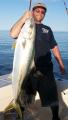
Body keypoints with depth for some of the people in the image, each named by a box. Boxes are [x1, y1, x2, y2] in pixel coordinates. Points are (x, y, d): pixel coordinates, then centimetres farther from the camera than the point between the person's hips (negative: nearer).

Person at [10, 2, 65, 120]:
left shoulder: (47, 29, 16)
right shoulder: (25, 26, 7)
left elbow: (54, 47, 16)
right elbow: (13, 34, -14)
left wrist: (60, 63, 10)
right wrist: (24, 17, -15)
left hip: (45, 68, 3)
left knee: (52, 95, 7)